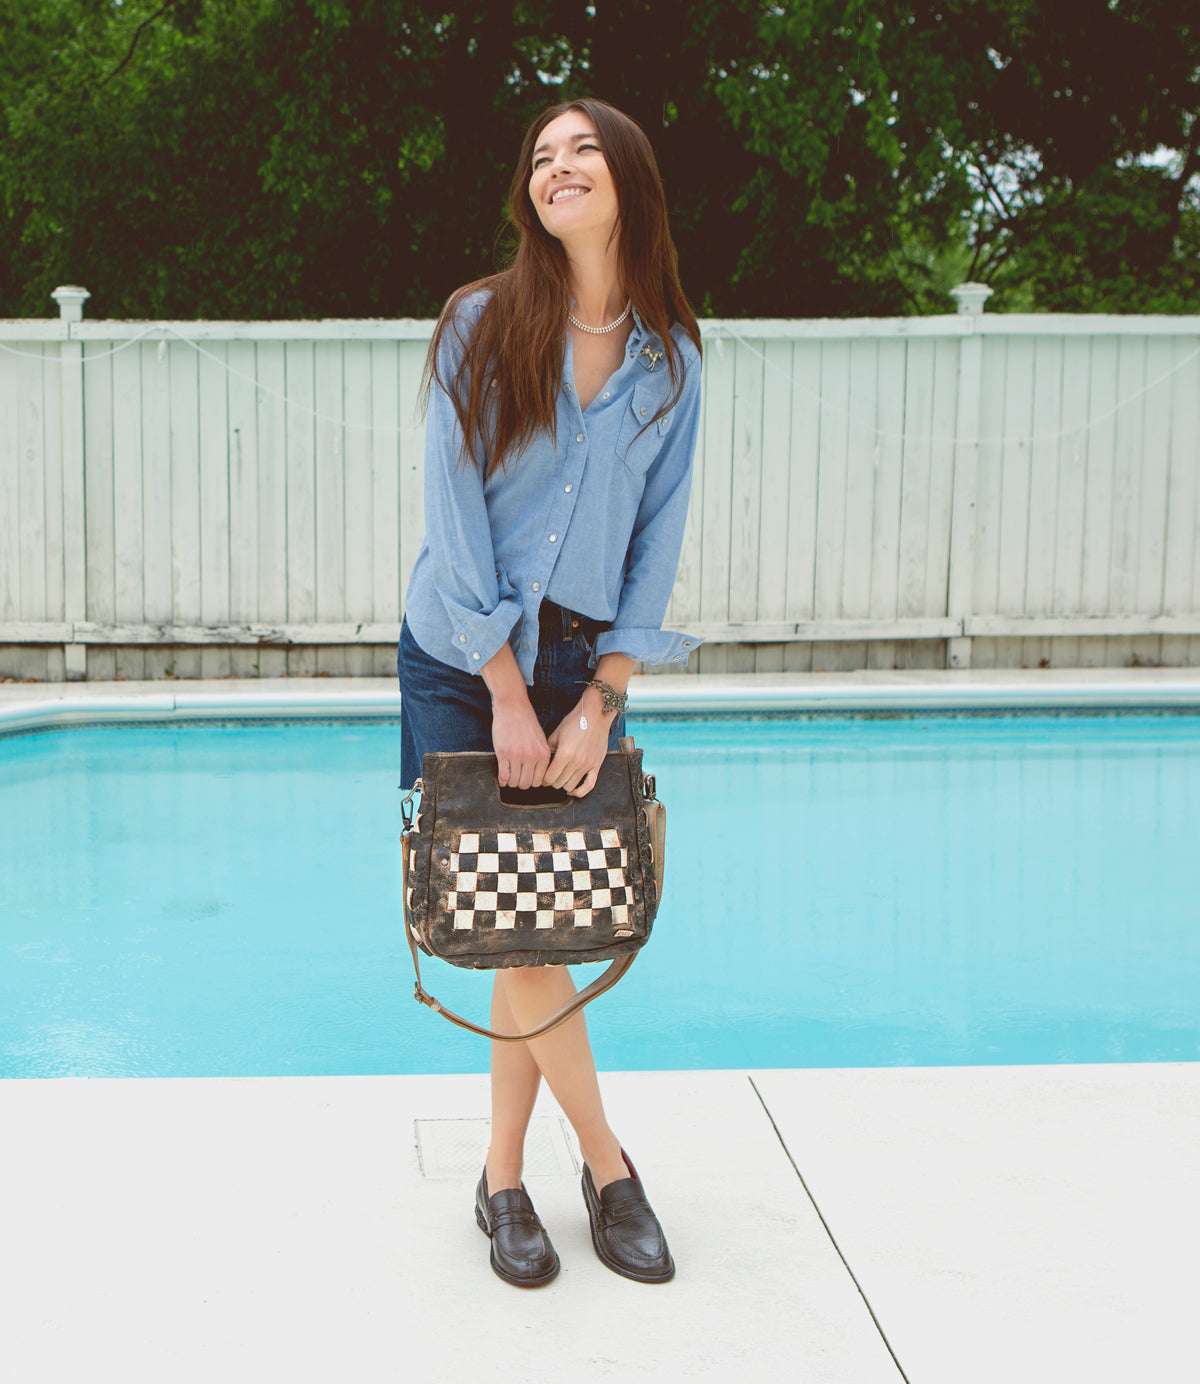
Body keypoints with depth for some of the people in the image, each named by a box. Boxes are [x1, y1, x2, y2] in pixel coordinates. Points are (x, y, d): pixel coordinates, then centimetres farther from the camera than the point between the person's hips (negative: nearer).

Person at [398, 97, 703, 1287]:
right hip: (463, 659, -2)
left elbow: (657, 539, 4)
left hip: (587, 663, 2)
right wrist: (509, 692, -13)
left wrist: (599, 699, -7)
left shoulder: (671, 359, 5)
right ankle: (607, 1166, 12)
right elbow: (453, 513, -8)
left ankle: (503, 1180, 18)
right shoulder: (481, 326, -3)